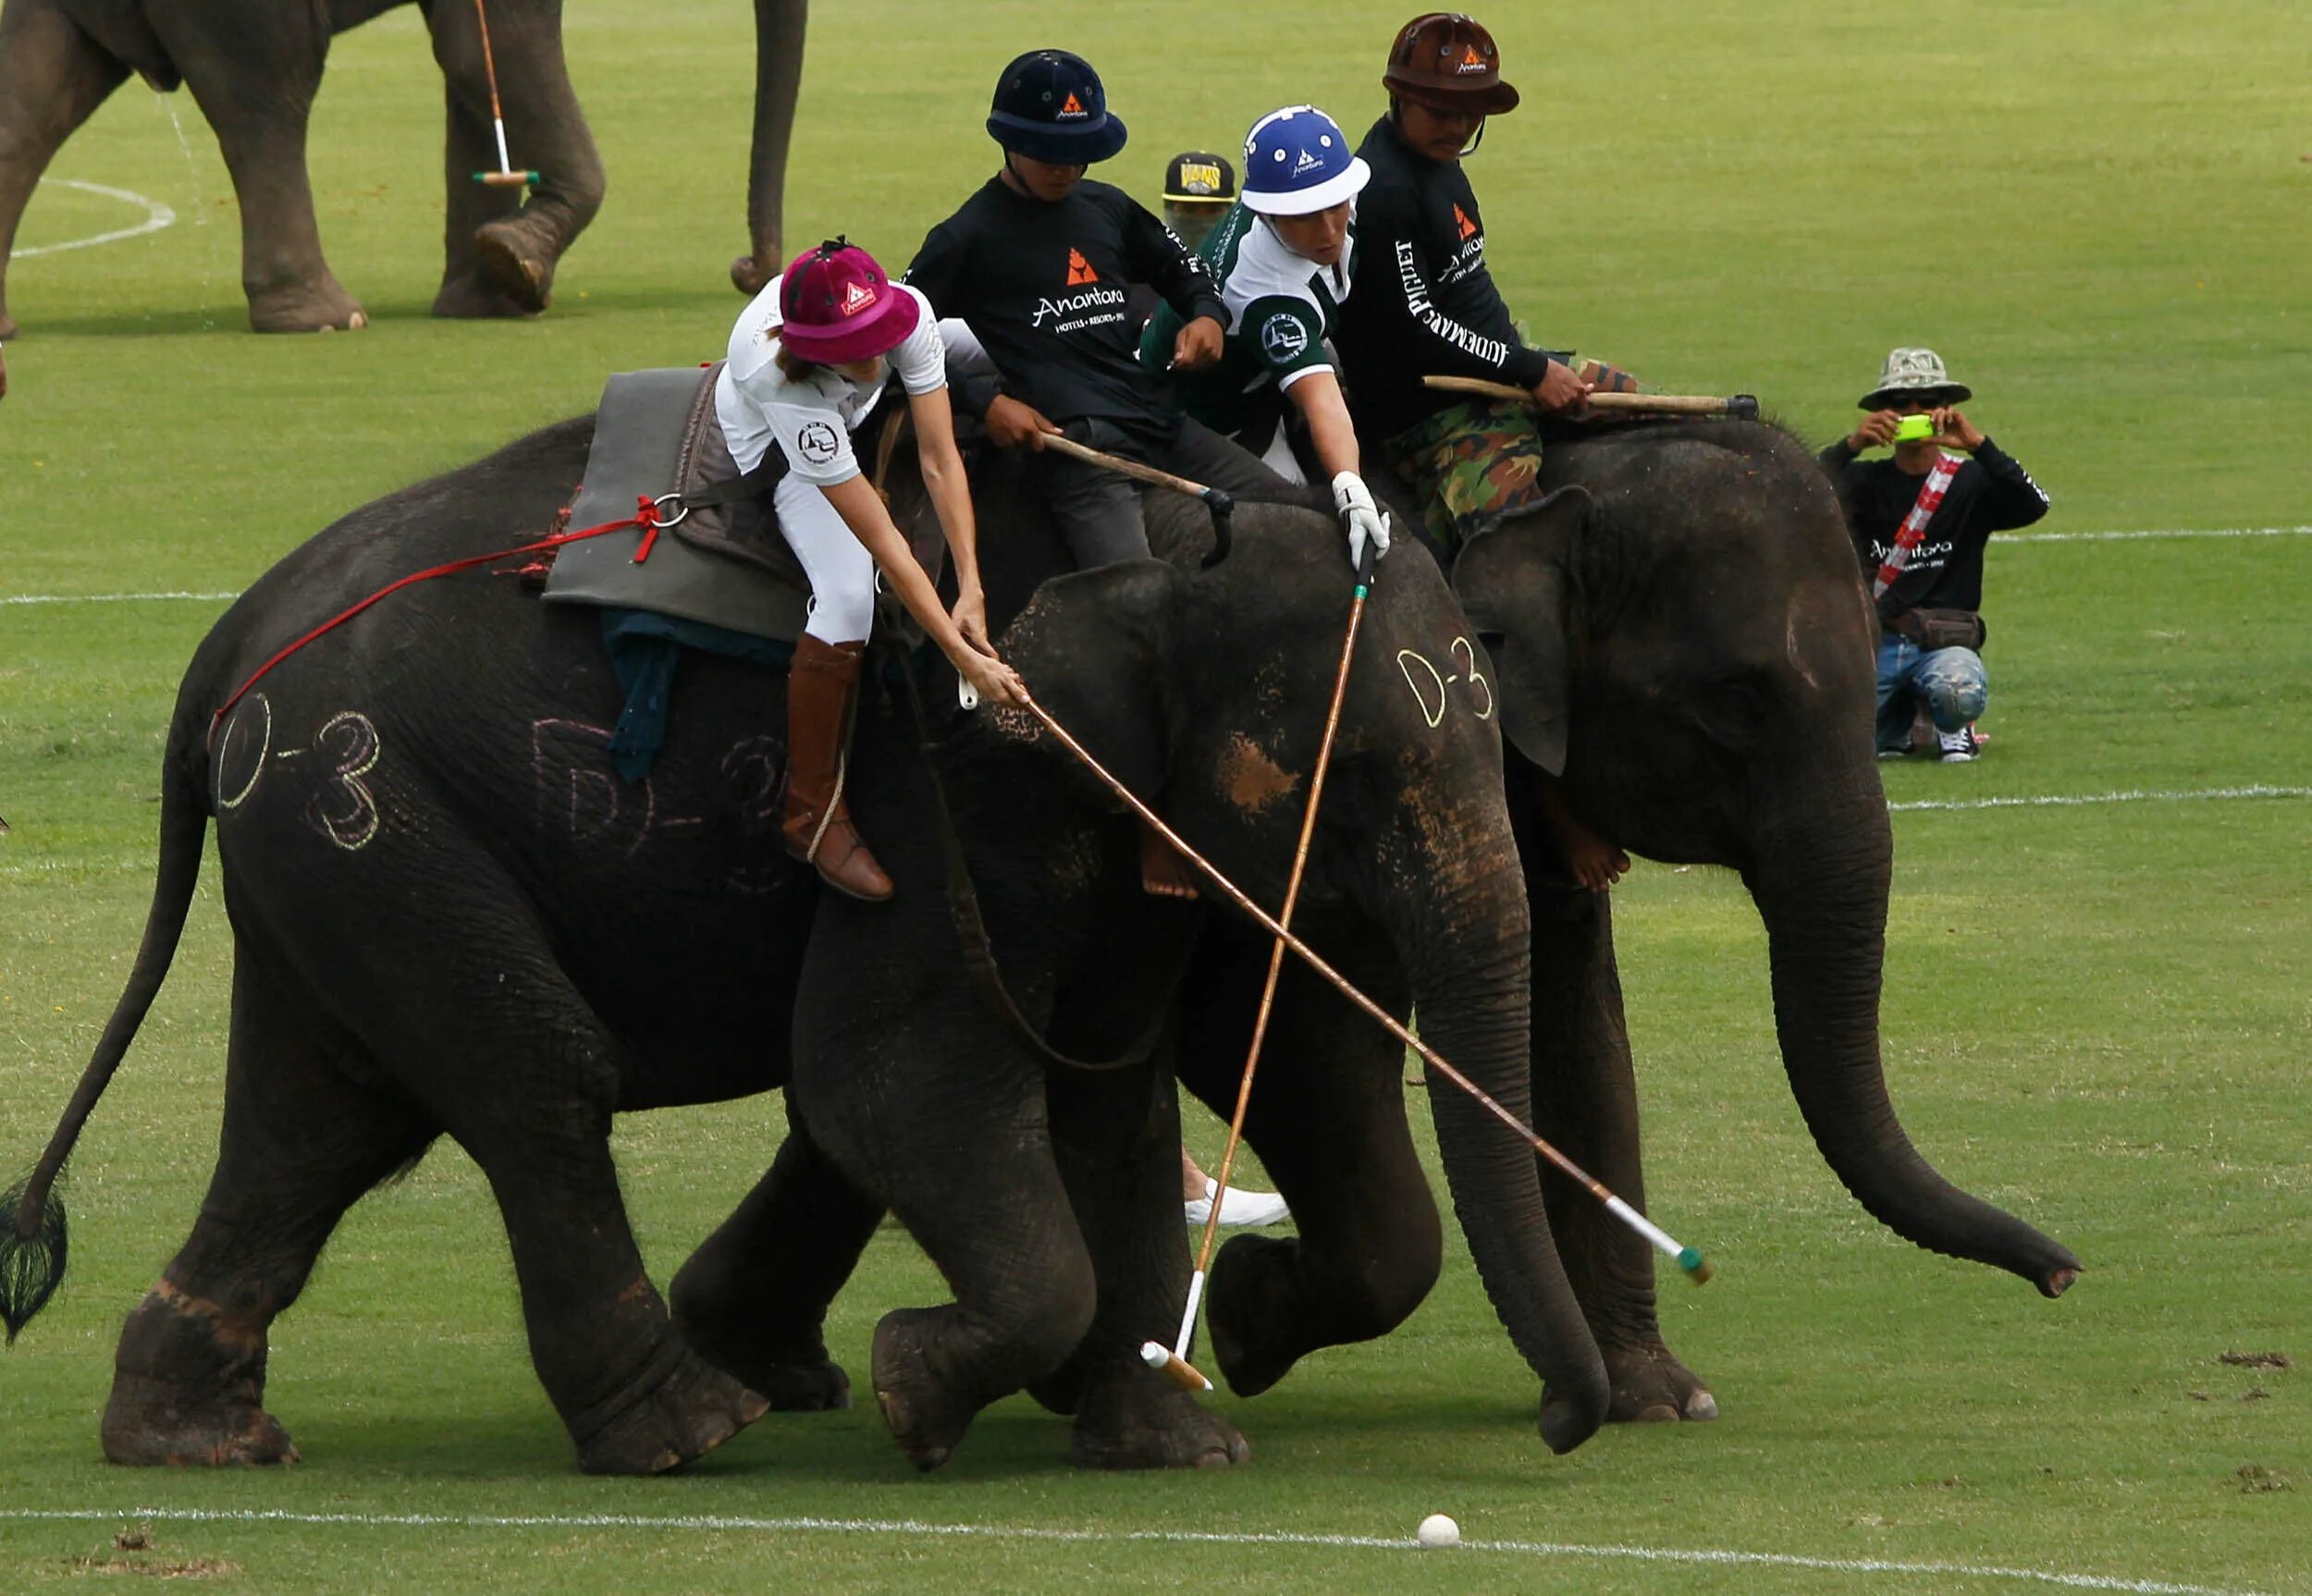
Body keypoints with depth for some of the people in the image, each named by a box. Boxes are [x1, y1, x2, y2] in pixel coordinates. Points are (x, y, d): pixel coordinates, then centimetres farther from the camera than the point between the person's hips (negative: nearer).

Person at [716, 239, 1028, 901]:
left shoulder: (909, 311, -36)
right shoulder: (779, 381, -45)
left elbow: (940, 460, -32)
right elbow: (882, 541, -44)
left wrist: (971, 590, -39)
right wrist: (963, 656, -45)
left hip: (858, 411, 6)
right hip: (771, 433, -6)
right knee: (848, 593, -27)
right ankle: (812, 810, -15)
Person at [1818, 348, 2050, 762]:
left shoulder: (1970, 481, 3)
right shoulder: (1866, 480, 7)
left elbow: (2033, 505, -15)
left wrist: (1977, 445, -22)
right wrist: (1851, 446, -23)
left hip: (1945, 641, -2)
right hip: (1871, 641, 2)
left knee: (1959, 692, -36)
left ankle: (1953, 730, 5)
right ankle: (1894, 724, 19)